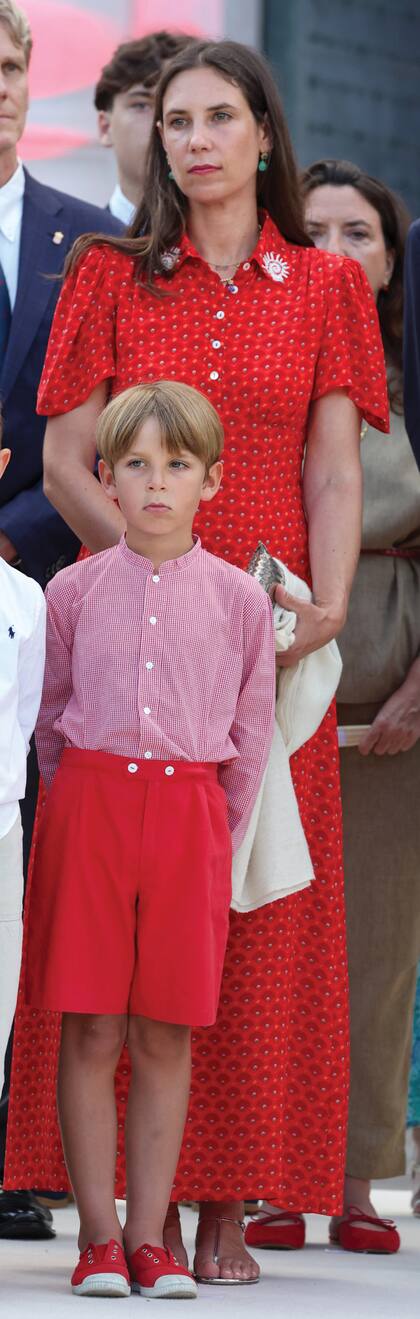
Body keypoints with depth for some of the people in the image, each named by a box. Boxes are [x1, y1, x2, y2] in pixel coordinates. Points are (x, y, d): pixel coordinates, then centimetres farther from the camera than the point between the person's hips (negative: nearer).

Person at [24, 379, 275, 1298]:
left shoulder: (239, 600, 4)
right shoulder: (73, 592, 4)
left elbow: (251, 737, 9)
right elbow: (50, 719, 12)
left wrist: (222, 837, 6)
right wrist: (79, 809, 6)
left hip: (189, 815, 0)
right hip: (89, 804, 0)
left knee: (166, 1035, 2)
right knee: (89, 1031, -1)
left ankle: (148, 1236, 9)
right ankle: (98, 1237, 4)